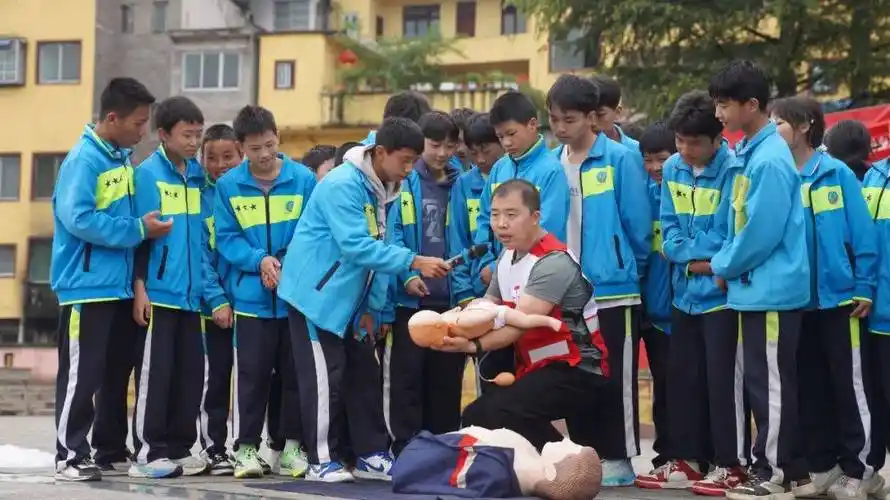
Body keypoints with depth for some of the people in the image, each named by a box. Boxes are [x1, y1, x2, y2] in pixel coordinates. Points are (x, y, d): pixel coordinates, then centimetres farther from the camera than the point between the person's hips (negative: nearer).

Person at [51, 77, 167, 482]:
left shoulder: (122, 157, 12)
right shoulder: (85, 159, -14)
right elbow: (77, 219, -23)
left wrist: (143, 227, 4)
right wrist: (139, 229, -19)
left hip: (119, 284, 9)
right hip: (88, 285, -9)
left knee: (117, 373, 13)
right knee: (81, 375, -4)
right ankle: (70, 456, 3)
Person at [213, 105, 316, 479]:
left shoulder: (304, 179, -2)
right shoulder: (228, 185, 0)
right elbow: (226, 238, -2)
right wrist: (260, 260, -17)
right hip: (251, 296, 0)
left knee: (295, 372, 8)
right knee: (252, 374, 2)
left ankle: (293, 445, 18)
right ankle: (247, 447, 10)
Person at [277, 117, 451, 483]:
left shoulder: (384, 190, 5)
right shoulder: (343, 185, -23)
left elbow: (378, 248, 8)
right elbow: (356, 246, -32)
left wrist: (372, 308, 2)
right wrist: (413, 262, -36)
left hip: (349, 300, 9)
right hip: (316, 295, -9)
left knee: (364, 374, 9)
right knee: (326, 378, -6)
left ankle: (371, 455, 16)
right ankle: (322, 461, 2)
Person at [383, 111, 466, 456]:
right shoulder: (403, 182, 0)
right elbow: (392, 234, -5)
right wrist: (407, 273, -18)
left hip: (450, 298, 3)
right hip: (410, 297, -3)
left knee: (447, 378, 8)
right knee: (407, 376, -1)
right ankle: (405, 450, 3)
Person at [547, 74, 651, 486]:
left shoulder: (619, 159, -10)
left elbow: (637, 224, -7)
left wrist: (630, 267, 1)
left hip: (613, 288, -5)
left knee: (615, 379, 2)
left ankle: (618, 457, 9)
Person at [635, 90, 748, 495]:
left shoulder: (734, 170, -15)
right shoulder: (672, 169, 5)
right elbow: (668, 229, 4)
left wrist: (689, 250, -9)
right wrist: (696, 259, -12)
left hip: (722, 293, -7)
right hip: (685, 291, 7)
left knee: (723, 380, -3)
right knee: (682, 377, 11)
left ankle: (730, 465, 5)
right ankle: (686, 460, 21)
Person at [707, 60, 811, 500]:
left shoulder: (770, 160, -19)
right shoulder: (749, 152, 10)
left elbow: (761, 232, -20)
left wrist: (722, 266, -7)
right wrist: (727, 266, 8)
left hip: (772, 290, -9)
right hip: (756, 287, 9)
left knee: (770, 382, -1)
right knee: (765, 380, 14)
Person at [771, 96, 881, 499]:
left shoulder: (837, 174, -7)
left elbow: (862, 232, -7)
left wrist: (864, 287, -10)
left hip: (838, 296, -4)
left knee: (848, 385, 2)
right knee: (810, 387, 11)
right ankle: (823, 468, 20)